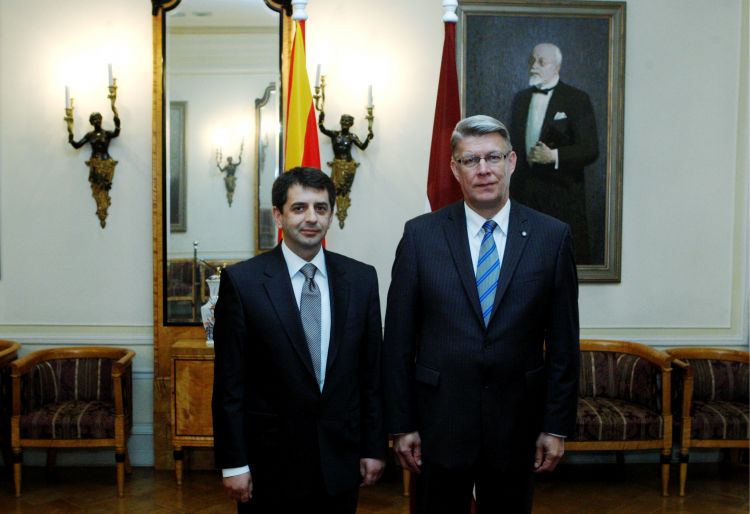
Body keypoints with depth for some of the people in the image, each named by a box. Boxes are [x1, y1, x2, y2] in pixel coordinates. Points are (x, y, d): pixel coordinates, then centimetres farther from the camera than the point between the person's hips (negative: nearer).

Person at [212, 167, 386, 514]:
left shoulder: (361, 279, 1)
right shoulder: (242, 281, -8)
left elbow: (372, 372, 4)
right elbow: (229, 383, -7)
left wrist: (374, 447, 5)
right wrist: (233, 463, -7)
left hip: (341, 459, 3)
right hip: (270, 461, -2)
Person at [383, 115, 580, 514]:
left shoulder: (552, 237, -1)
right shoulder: (420, 235, -3)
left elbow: (563, 342, 1)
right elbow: (398, 340, -2)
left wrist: (557, 426, 0)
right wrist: (401, 425, -2)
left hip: (517, 425, 1)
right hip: (439, 424, 0)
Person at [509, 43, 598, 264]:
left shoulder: (577, 100, -3)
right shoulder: (520, 99, 13)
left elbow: (590, 150, -7)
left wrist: (553, 156, -20)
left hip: (562, 193, -4)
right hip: (524, 193, 4)